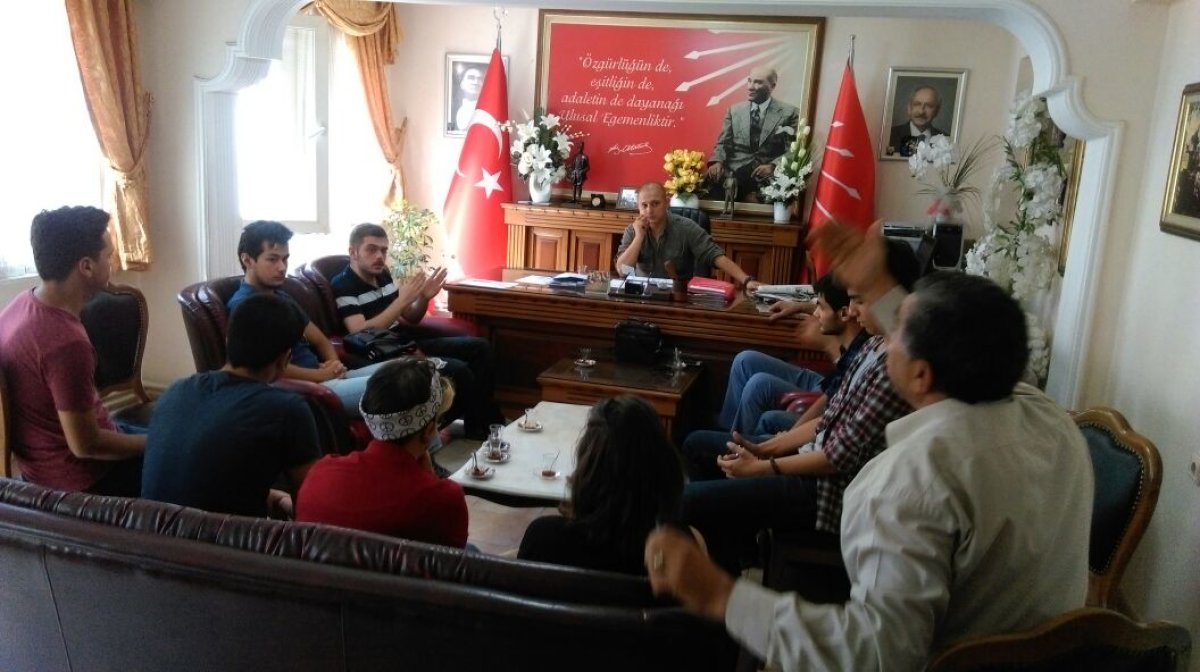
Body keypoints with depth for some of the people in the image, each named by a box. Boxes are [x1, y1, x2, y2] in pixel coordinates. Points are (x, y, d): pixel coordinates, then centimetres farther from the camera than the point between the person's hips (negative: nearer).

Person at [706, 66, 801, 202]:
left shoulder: (789, 112, 4)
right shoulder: (734, 110, 14)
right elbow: (723, 142, 13)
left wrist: (772, 166, -17)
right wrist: (717, 162, -8)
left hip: (769, 175, -3)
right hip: (735, 170, 3)